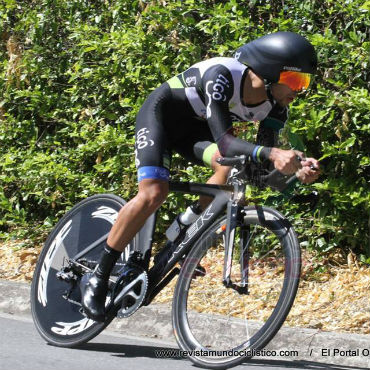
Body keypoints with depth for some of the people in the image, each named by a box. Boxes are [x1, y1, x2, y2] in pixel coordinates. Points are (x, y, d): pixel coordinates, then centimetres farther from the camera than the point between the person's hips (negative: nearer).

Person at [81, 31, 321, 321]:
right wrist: (271, 154, -58)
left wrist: (296, 168, -36)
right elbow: (223, 141, -44)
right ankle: (99, 277, -11)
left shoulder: (275, 105, -16)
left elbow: (262, 163, -15)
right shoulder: (222, 75, -36)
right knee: (153, 194, -24)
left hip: (194, 127, 7)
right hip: (161, 113, -7)